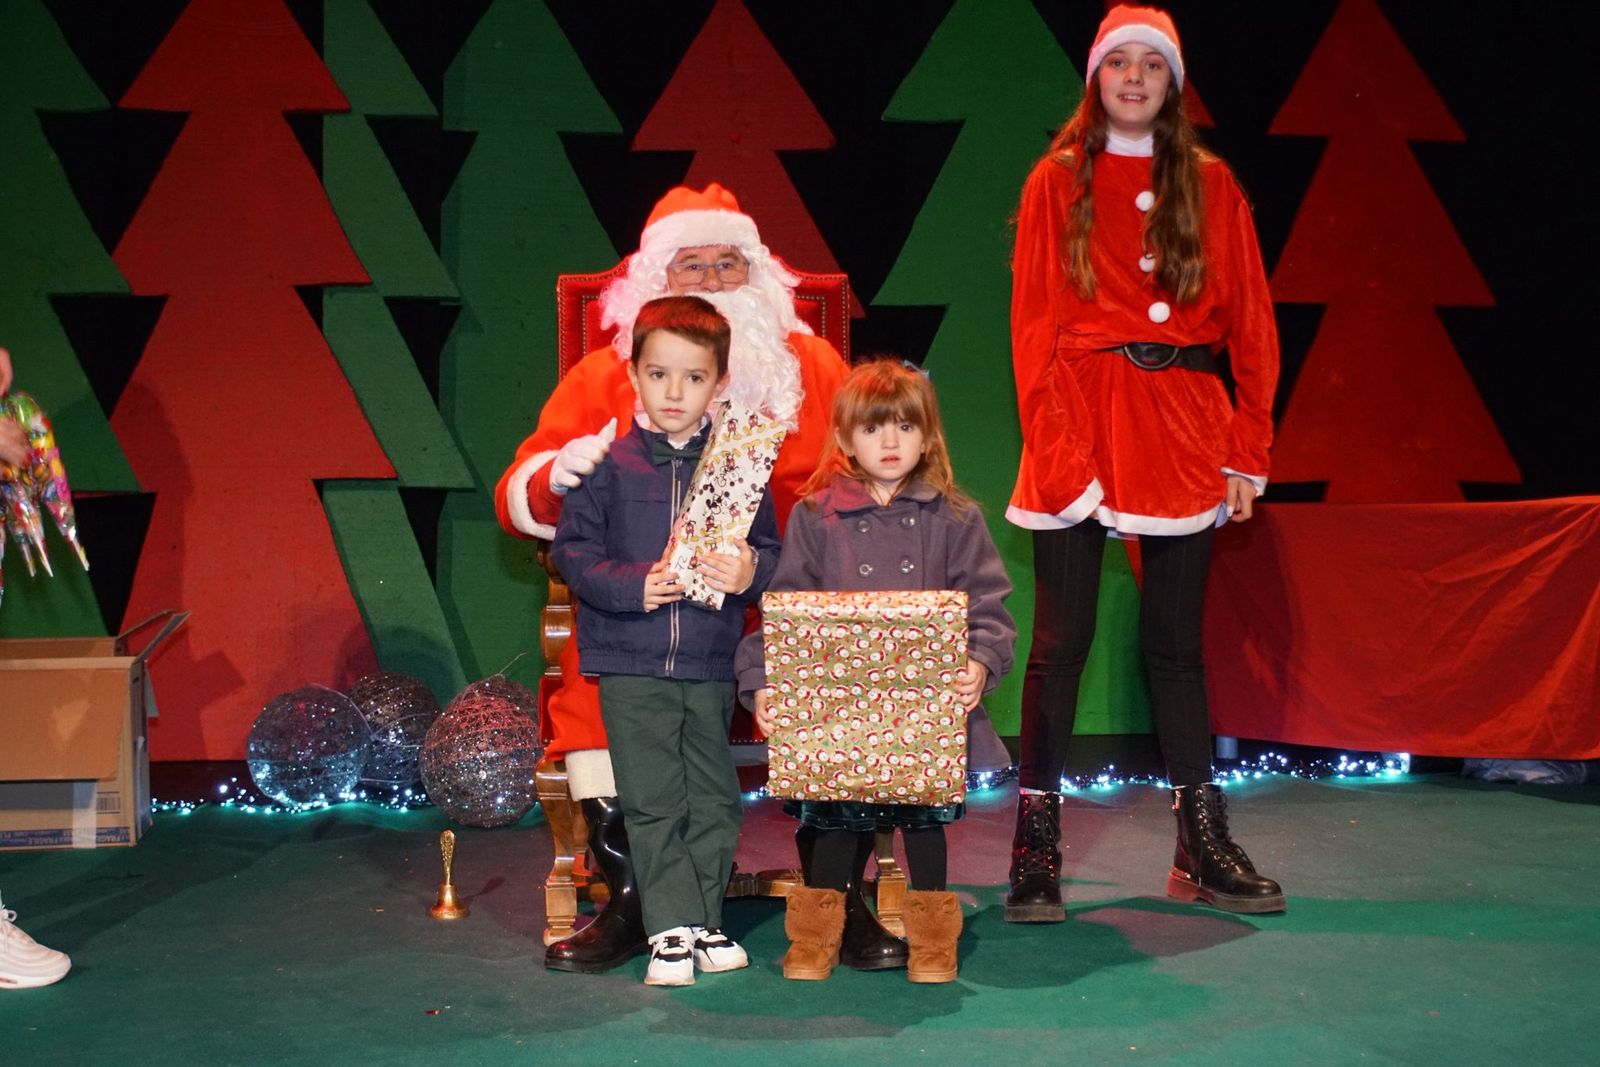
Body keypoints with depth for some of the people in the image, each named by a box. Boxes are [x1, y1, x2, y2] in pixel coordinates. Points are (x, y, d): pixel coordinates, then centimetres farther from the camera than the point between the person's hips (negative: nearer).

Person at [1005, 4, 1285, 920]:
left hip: (1183, 426, 2)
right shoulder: (1058, 182, 5)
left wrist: (1247, 449, 3)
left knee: (1177, 640, 9)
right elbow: (1034, 322, -1)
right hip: (1082, 420, -2)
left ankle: (1203, 848, 16)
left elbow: (1250, 321, 9)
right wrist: (1052, 446, -11)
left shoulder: (1210, 185, 10)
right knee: (1063, 640, -2)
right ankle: (1036, 853, 4)